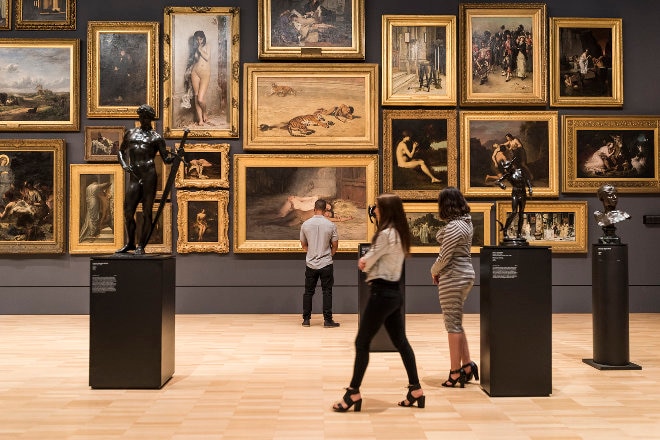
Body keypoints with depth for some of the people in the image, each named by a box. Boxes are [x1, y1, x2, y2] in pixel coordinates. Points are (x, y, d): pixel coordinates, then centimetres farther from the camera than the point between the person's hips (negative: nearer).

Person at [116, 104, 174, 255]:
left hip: (149, 175, -4)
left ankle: (141, 246, 7)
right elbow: (121, 151, 28)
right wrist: (124, 164, 8)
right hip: (133, 176, 4)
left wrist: (175, 156, -18)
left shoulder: (156, 137, 9)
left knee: (147, 211, -1)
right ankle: (130, 243, 22)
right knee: (128, 211, 4)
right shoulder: (130, 133, 20)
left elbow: (166, 158, 5)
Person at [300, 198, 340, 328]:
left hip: (310, 263, 2)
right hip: (326, 264, -2)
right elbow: (335, 245, -1)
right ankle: (327, 320, 3)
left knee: (308, 292, 10)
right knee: (327, 292, 4)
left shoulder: (306, 224, -2)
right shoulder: (330, 225, -8)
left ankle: (306, 319, 14)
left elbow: (303, 244, 8)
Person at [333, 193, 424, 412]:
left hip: (382, 293, -10)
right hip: (394, 292, 10)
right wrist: (367, 262, -2)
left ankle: (353, 393, 6)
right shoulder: (399, 233, 12)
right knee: (401, 341, 14)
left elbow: (365, 263, -10)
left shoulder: (385, 234, -18)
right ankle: (416, 390, 18)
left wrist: (365, 262, 10)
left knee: (362, 343, -1)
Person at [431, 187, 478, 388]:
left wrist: (434, 271, 0)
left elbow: (445, 256, -19)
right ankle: (467, 365, 16)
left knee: (453, 325, -2)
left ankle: (456, 372, 5)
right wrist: (440, 270, 6)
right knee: (456, 323, 16)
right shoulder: (466, 221, 11)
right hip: (466, 274, 10)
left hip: (453, 277, -10)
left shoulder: (453, 226, -19)